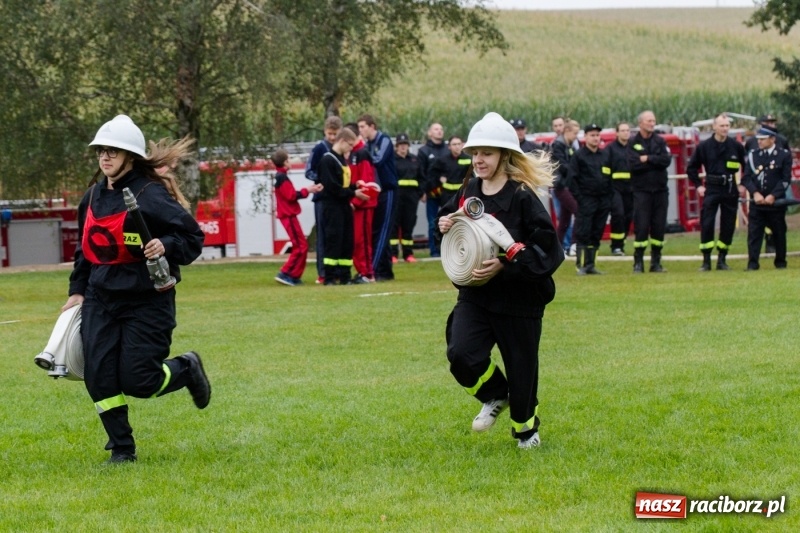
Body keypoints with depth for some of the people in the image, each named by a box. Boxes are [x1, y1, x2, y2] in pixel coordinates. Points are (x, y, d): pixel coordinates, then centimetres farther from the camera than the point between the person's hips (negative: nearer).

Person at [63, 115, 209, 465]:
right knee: (99, 376, -4)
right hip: (101, 301, 6)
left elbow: (193, 237, -12)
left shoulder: (151, 195, -14)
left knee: (137, 380, -8)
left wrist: (166, 247, -31)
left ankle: (186, 369, 24)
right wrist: (77, 290, 17)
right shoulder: (93, 197, 8)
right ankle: (121, 448, 9)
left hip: (147, 301, -6)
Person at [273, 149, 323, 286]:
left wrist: (308, 189, 7)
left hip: (288, 215, 10)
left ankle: (294, 276, 13)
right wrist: (307, 191, -10)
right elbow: (291, 195, -20)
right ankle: (285, 274, -12)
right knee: (301, 246, -10)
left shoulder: (281, 177, 17)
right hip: (288, 215, -10)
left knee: (300, 246, 12)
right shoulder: (282, 178, -14)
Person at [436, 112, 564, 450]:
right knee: (461, 355, -17)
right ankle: (495, 397, 14)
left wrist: (505, 265, -26)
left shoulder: (521, 197, -15)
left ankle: (525, 427, 34)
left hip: (519, 296, -4)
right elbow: (449, 218, 20)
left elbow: (546, 245, -18)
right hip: (475, 294, 4)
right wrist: (444, 225, -4)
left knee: (520, 365, 7)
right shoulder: (469, 192, 2)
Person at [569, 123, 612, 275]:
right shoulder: (579, 156, -3)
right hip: (586, 201, -5)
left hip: (603, 201, 5)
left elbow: (610, 177, 18)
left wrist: (610, 197, 8)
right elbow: (572, 179, -6)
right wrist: (579, 198, -13)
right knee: (582, 234, -6)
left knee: (597, 235, 7)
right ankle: (581, 265, -3)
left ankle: (590, 265, 13)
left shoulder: (604, 156, 13)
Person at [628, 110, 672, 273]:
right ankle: (638, 263, -2)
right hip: (641, 191, -3)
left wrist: (647, 159, -11)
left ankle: (656, 262, 11)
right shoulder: (633, 143, 1)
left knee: (659, 227, 3)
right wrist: (655, 161, -9)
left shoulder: (660, 141, 9)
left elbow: (667, 160, -6)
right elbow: (634, 164, -14)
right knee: (641, 227, -7)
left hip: (660, 190, 3)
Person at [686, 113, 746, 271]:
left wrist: (743, 185, 6)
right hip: (711, 190, -1)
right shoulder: (704, 147, 0)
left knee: (728, 226, 3)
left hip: (730, 190, 1)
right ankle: (706, 261, -4)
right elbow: (691, 168, 10)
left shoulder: (736, 146, 1)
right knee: (706, 224, -9)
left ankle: (722, 260, 13)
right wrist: (698, 185, 3)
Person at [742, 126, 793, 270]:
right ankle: (752, 263, -6)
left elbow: (786, 179, -5)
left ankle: (780, 262, 19)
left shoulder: (784, 155, 0)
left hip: (776, 202, -1)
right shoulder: (752, 155, 7)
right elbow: (747, 177, 2)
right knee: (754, 232, -6)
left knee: (779, 233, 7)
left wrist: (773, 196, -15)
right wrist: (755, 193, -14)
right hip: (756, 203, 1)